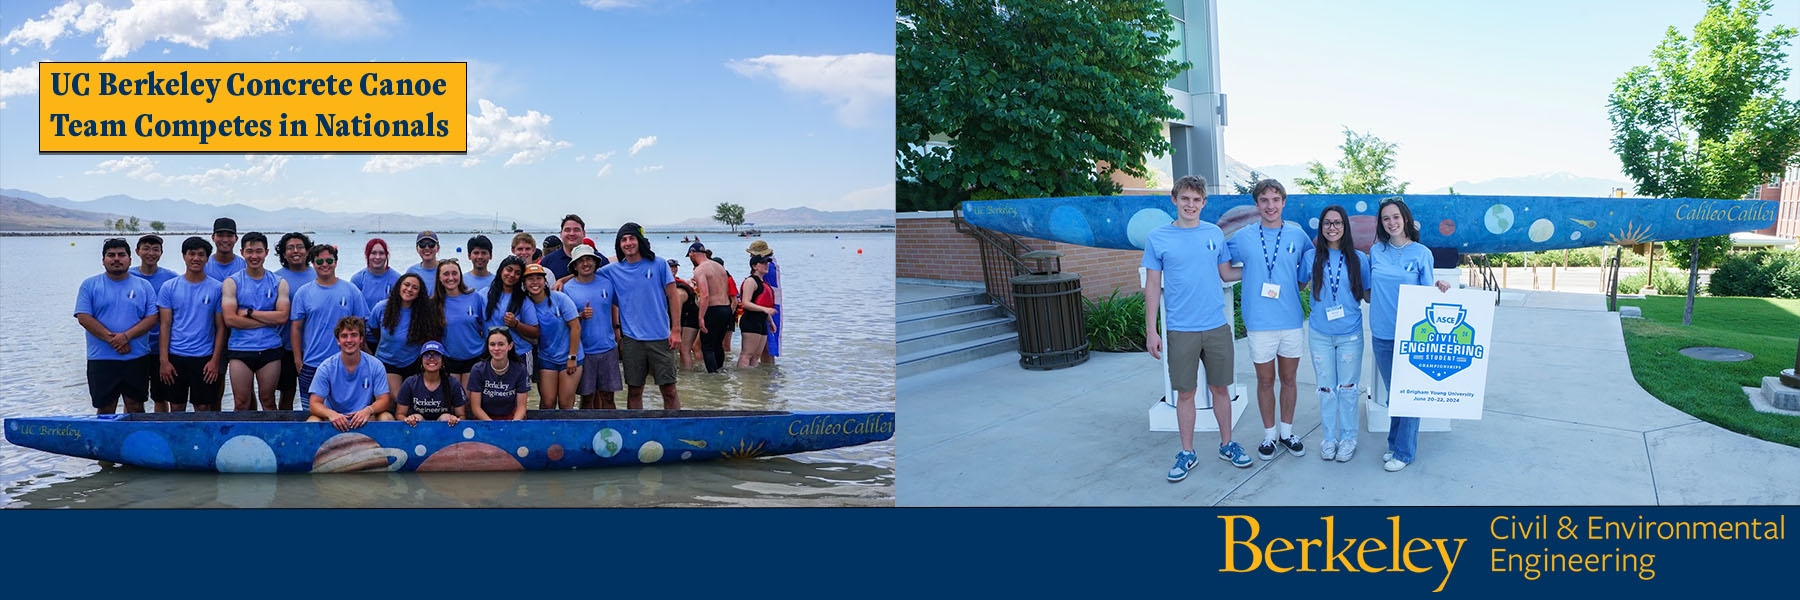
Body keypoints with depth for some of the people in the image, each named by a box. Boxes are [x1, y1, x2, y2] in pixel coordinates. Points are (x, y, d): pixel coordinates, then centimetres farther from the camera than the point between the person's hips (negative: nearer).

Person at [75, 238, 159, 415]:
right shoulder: (90, 285, 4)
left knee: (136, 407, 7)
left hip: (137, 358, 1)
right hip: (101, 359, -1)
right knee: (105, 410, 4)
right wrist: (112, 339, -14)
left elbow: (152, 318, -1)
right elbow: (83, 317, -5)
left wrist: (126, 336, -16)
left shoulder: (144, 286, 7)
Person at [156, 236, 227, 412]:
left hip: (204, 358, -1)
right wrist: (164, 360, -5)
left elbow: (220, 327, 2)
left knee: (203, 409, 4)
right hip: (175, 357, 1)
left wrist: (215, 360, -5)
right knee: (176, 408, 7)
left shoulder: (217, 289, 1)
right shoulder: (169, 287, 3)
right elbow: (165, 325, 2)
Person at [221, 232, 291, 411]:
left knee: (268, 400, 9)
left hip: (270, 349, 1)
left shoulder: (279, 283, 6)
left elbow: (283, 317, -6)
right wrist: (268, 319, -9)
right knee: (242, 403, 2)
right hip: (240, 349, -1)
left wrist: (249, 312, -10)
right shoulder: (231, 282, 2)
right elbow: (230, 319, -9)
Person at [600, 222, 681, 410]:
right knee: (634, 391, 8)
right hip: (631, 339, 2)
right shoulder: (613, 270, 5)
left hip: (660, 337, -2)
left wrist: (676, 330, -5)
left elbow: (672, 298, 0)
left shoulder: (658, 265, -1)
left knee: (669, 390, 0)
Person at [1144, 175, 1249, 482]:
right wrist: (1151, 331, -2)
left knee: (1219, 388, 11)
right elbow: (1153, 286, 0)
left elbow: (1226, 273, 13)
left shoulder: (1215, 234, 3)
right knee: (1185, 393, 6)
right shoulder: (1157, 238, -3)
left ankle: (1227, 444, 27)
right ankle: (1187, 453, 18)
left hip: (1217, 327, 2)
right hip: (1181, 330, -2)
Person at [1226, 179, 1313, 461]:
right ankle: (1269, 434, 22)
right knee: (1265, 381, 8)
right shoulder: (1243, 237, -3)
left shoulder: (1297, 235, 2)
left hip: (1292, 320, 1)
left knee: (1289, 378, 12)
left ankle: (1287, 431, 27)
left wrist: (1296, 285, 4)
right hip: (1259, 322, -1)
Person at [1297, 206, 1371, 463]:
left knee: (1347, 388, 7)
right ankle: (1329, 437, 22)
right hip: (1320, 333, 1)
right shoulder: (1311, 257, -1)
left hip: (1350, 334, -1)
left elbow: (1367, 295, 3)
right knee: (1326, 388, 9)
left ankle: (1348, 437, 21)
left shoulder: (1358, 258, -2)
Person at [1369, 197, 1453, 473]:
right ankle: (1394, 444, 24)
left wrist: (1439, 288, -18)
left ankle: (1404, 451, 8)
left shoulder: (1421, 253, -2)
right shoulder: (1376, 251, 6)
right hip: (1382, 334, 3)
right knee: (1391, 393, 12)